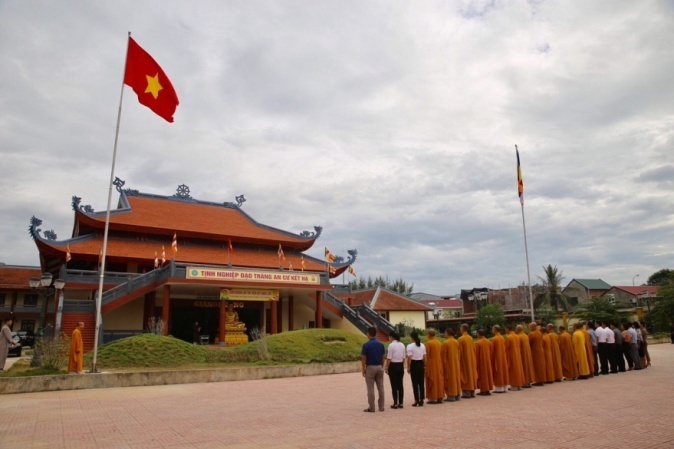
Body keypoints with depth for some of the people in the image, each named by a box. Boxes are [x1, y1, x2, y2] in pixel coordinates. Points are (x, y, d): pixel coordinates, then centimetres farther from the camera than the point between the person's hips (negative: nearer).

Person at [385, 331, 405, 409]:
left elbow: (389, 358, -14)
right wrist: (402, 367, 17)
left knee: (394, 385, 1)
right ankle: (400, 403, 14)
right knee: (400, 384, 10)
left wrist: (386, 368, -6)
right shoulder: (402, 345, 6)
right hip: (401, 365, 6)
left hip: (393, 366, -6)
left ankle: (395, 403, 5)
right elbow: (404, 357, 8)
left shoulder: (391, 345, -13)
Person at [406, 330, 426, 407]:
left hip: (414, 364, -5)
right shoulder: (422, 345, 3)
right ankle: (421, 400, 14)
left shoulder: (410, 346, -12)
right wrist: (424, 366, 12)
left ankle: (416, 400, 4)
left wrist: (408, 367, -4)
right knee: (421, 383, 10)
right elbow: (425, 357, 4)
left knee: (415, 383, 3)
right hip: (421, 364, 5)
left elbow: (409, 358, -13)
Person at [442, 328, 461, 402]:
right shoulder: (457, 342, 1)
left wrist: (443, 365, -4)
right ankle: (457, 395, 18)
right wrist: (458, 362, 17)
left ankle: (451, 396, 1)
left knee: (450, 379, 0)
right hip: (456, 364, 6)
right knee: (456, 377, 13)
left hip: (449, 364, -6)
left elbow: (444, 356, -12)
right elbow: (459, 354, 8)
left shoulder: (445, 343, -17)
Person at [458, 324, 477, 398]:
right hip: (471, 360, 6)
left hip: (464, 360, -6)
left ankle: (466, 392, 0)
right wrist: (472, 358, 16)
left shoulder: (461, 339, -15)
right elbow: (474, 349, 8)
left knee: (465, 375, 0)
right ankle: (472, 392, 15)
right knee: (471, 373, 11)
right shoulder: (471, 338, 3)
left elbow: (459, 351, -13)